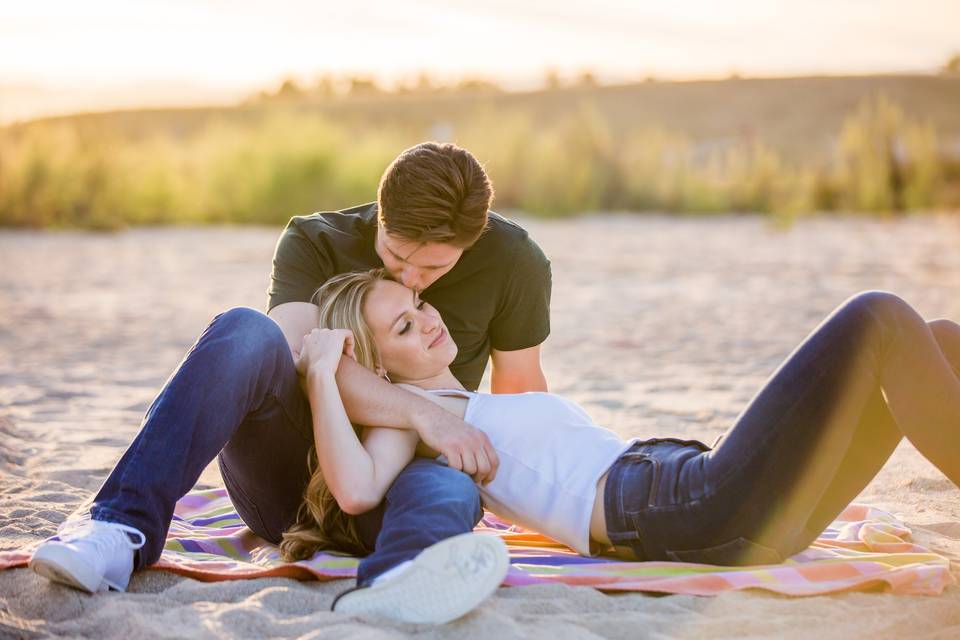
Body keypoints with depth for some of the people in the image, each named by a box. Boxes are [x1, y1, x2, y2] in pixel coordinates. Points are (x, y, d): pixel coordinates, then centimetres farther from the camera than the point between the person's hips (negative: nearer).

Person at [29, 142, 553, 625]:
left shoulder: (513, 261, -5)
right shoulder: (314, 243, -7)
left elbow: (522, 392, 7)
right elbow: (301, 359, -25)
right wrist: (421, 413, -35)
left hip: (376, 497, 0)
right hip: (284, 479, 0)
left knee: (450, 489, -38)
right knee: (245, 331, -30)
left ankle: (395, 588, -75)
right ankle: (126, 530, -38)